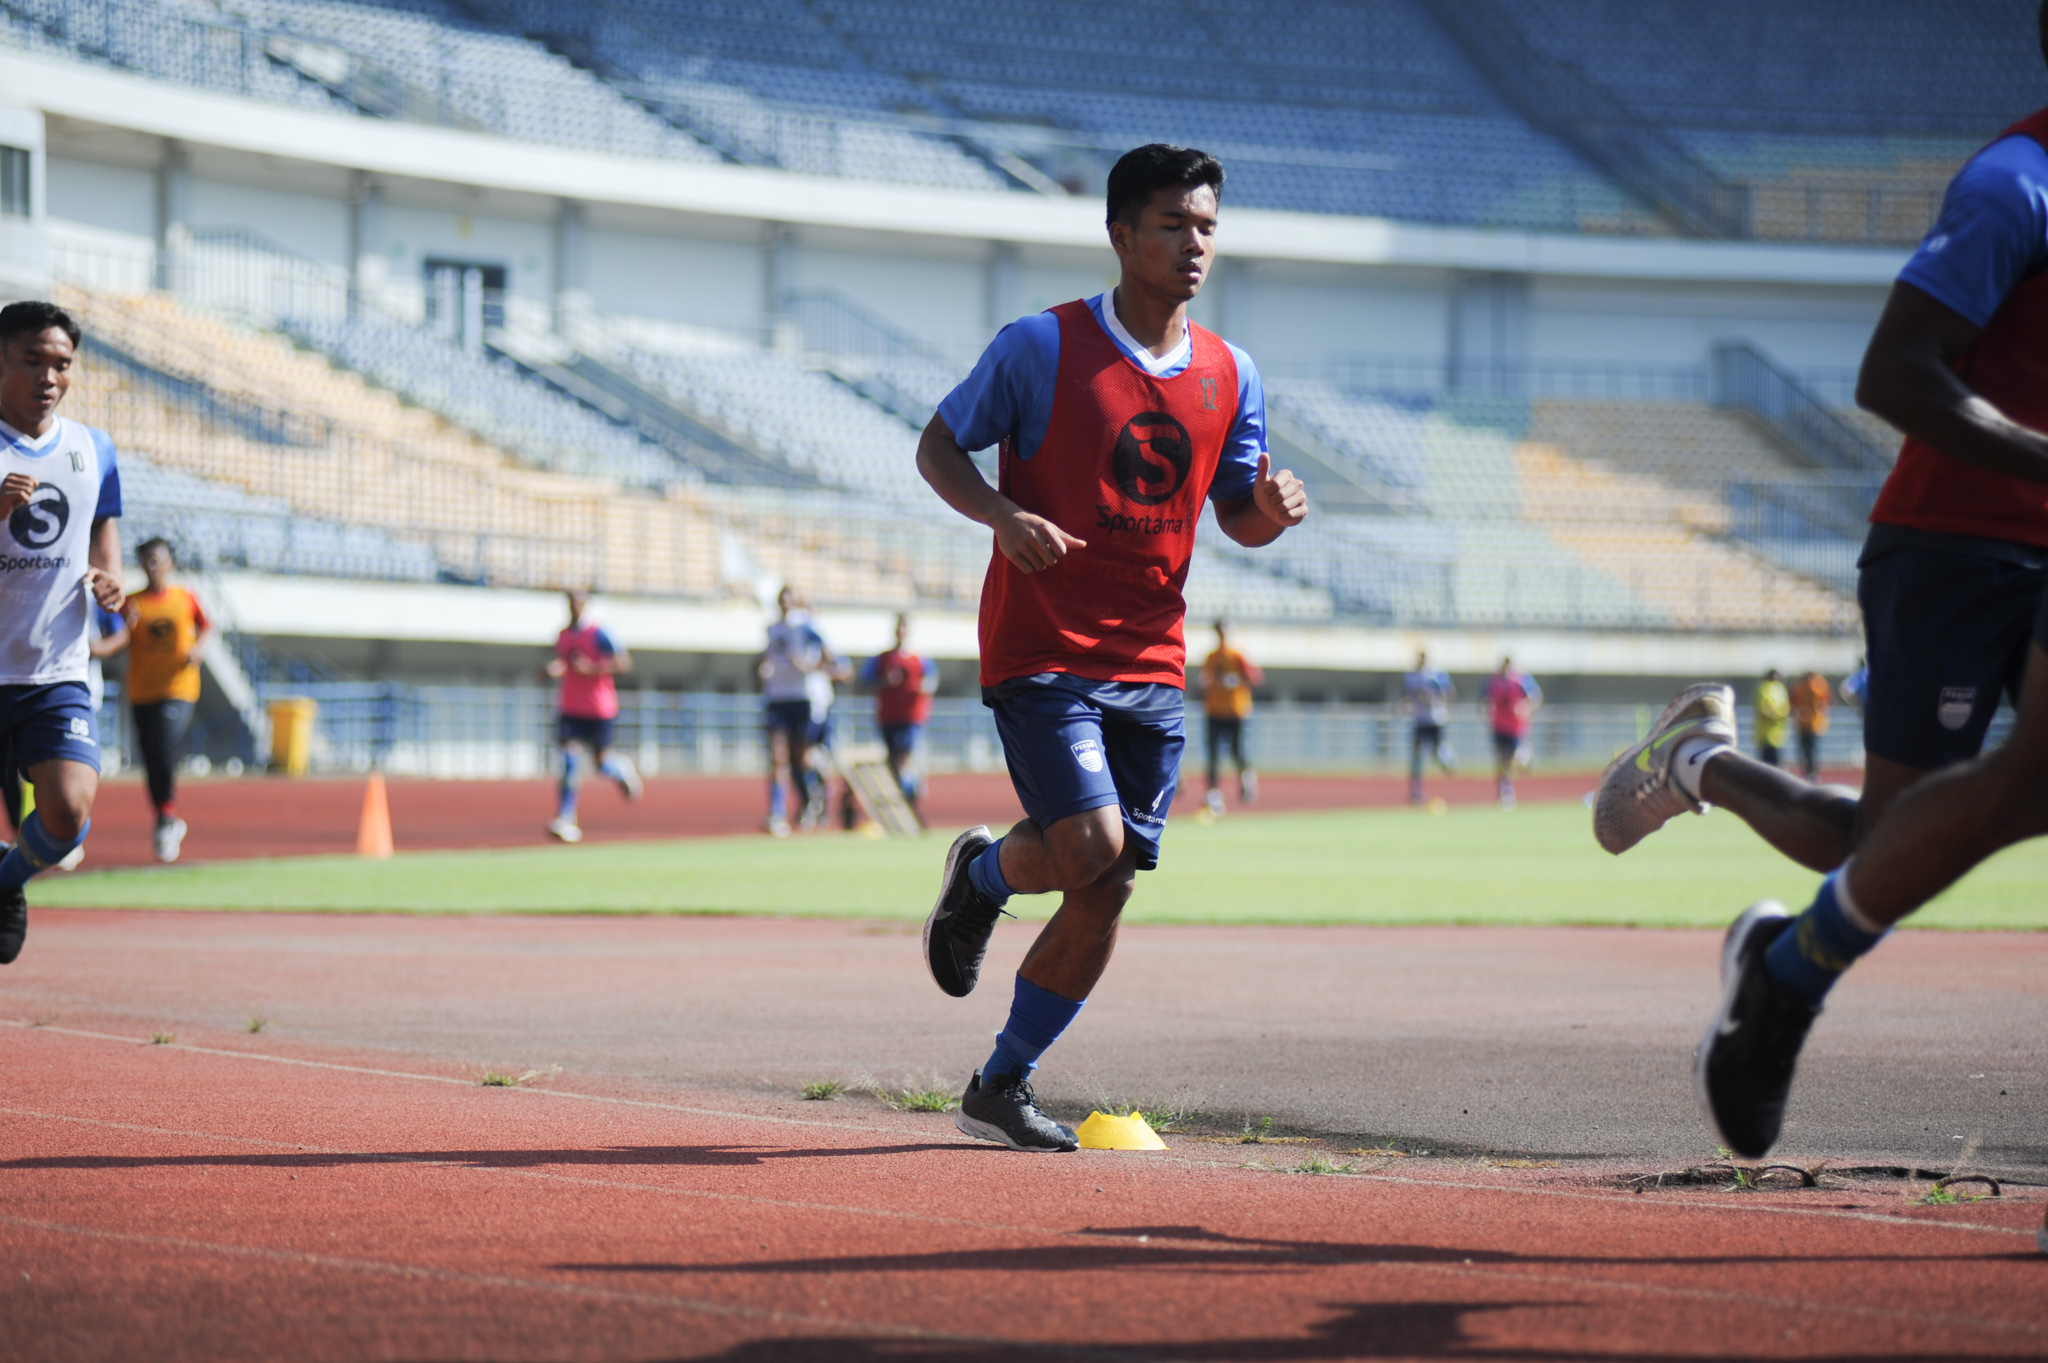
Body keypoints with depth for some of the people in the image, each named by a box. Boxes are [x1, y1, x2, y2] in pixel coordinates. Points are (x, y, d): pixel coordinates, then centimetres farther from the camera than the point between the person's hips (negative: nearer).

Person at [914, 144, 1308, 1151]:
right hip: (1041, 649, -5)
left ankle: (1000, 1089, 18)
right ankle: (982, 872, 15)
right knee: (1091, 849, -21)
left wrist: (1271, 509, -8)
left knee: (1106, 895, 3)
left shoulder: (1229, 376, 7)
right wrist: (1001, 514, -20)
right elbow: (938, 446, -1)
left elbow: (1238, 518, 16)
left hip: (1151, 665, 5)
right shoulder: (1041, 346, -7)